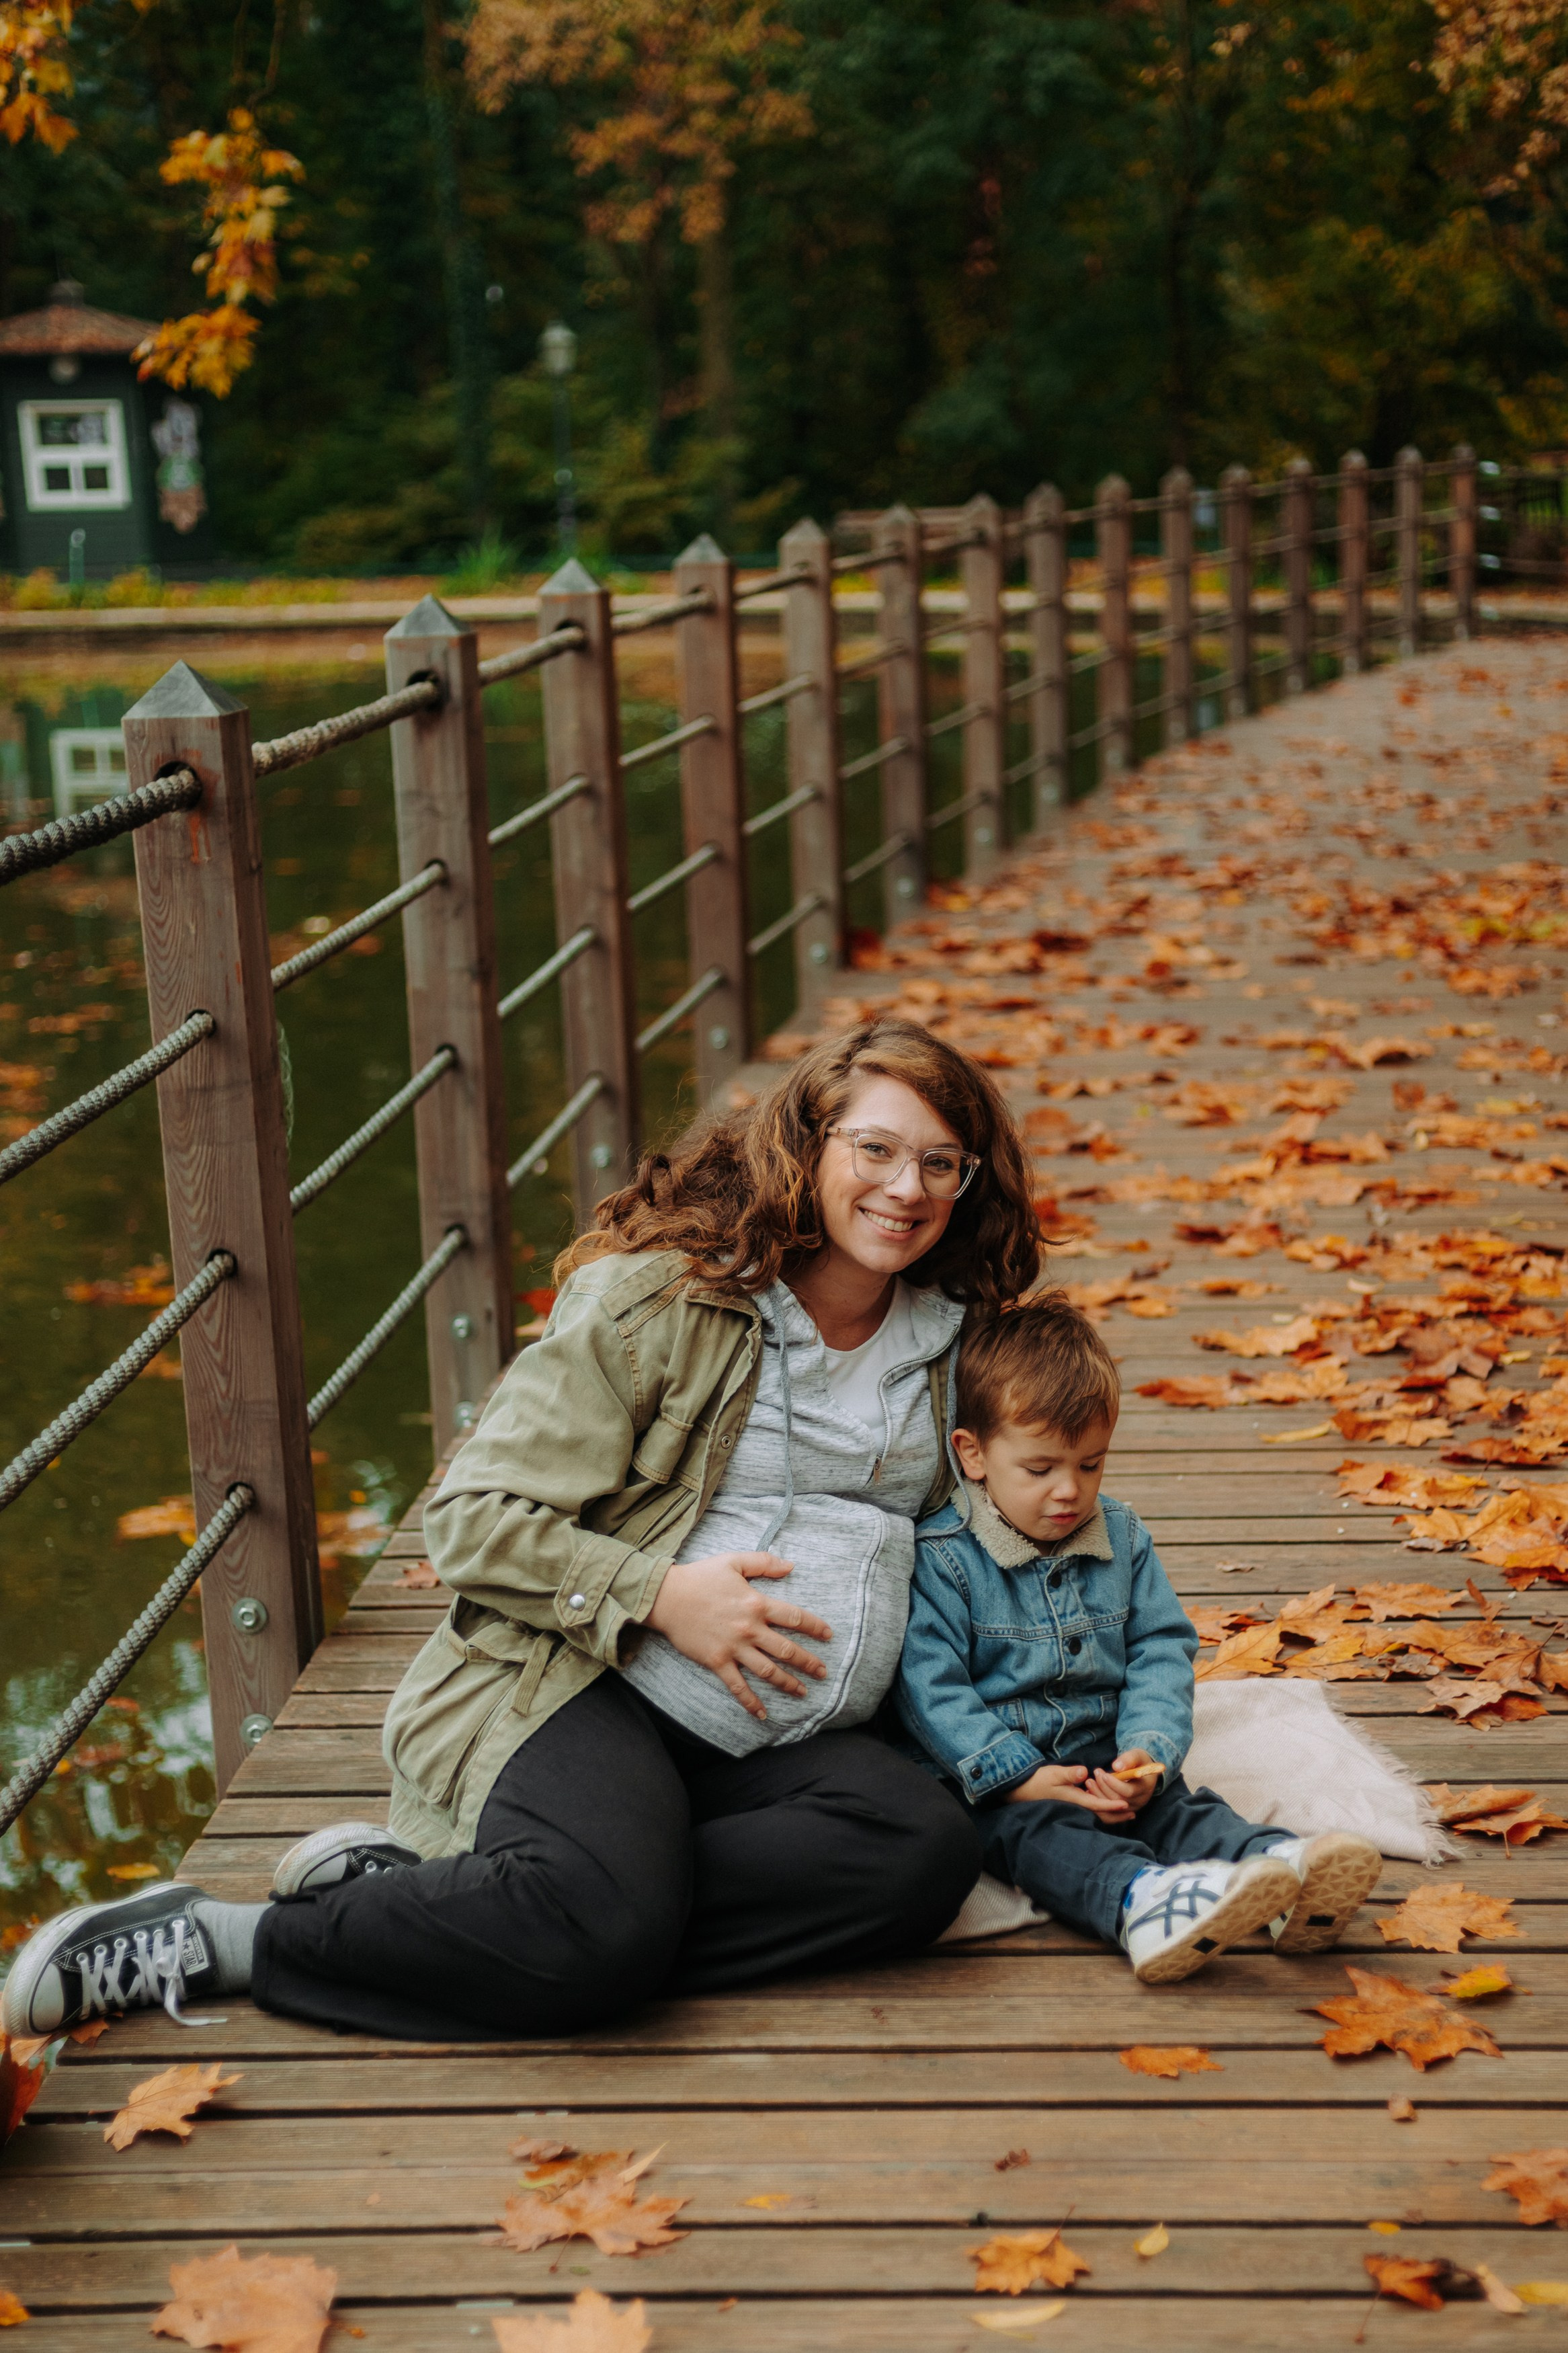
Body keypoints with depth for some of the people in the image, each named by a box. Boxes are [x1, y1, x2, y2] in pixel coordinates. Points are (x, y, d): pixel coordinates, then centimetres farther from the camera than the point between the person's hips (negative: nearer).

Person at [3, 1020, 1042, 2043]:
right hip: (590, 1687, -6)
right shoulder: (661, 1299, -4)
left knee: (928, 1853, -28)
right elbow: (475, 1517, -5)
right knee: (608, 1924, -37)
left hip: (782, 1742, 6)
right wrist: (660, 1595, -17)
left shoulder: (949, 1341, 12)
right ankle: (207, 1942, -15)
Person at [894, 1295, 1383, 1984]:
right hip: (994, 1778, -5)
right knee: (1039, 1832, -34)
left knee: (1178, 1807, -22)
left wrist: (1148, 1749, -11)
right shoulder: (942, 1557, -8)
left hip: (1105, 1761, 5)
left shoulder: (1122, 1538, 9)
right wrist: (1016, 1775, -21)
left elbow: (1160, 1652, 8)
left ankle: (1282, 1866, -49)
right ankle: (1140, 1900, -63)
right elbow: (929, 1686, -13)